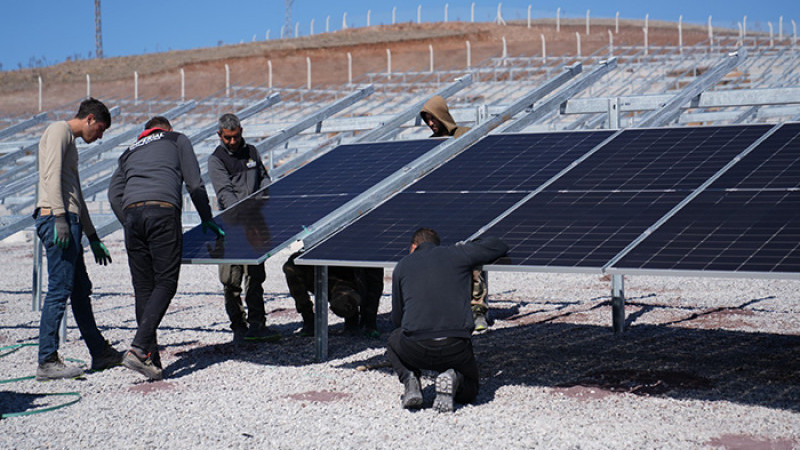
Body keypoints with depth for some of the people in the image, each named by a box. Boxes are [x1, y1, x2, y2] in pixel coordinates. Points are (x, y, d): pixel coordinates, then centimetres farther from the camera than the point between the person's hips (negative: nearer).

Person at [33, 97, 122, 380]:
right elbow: (51, 175, -16)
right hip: (56, 218, -10)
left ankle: (100, 353, 21)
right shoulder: (59, 131, -1)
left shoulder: (71, 143, 28)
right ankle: (47, 362, -9)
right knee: (60, 289, -11)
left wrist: (93, 238, 31)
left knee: (81, 290, 14)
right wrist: (59, 216, -25)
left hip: (67, 221, 10)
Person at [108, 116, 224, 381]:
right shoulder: (177, 140, 24)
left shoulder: (131, 151, 33)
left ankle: (151, 361, 5)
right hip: (163, 210, -4)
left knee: (143, 288, 7)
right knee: (165, 283, -4)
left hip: (132, 212, 4)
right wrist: (206, 219, 22)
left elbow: (114, 193, 20)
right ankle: (139, 349, -19)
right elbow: (194, 184, 14)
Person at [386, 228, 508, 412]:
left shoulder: (403, 264, 16)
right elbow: (498, 245, 25)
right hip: (456, 349, 0)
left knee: (394, 340, 36)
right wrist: (468, 247, 40)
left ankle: (409, 378, 7)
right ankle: (453, 379, -6)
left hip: (416, 350, 0)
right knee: (469, 391, 30)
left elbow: (397, 318, 21)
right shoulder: (457, 254, 13)